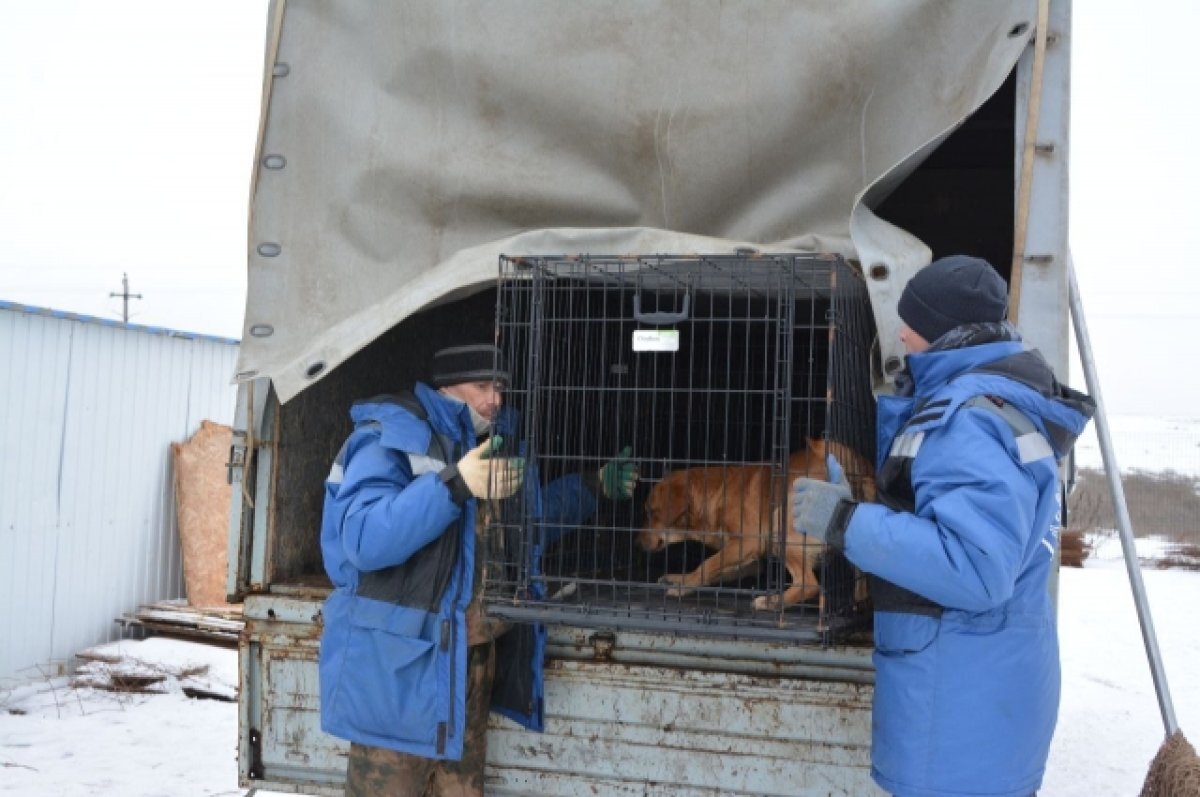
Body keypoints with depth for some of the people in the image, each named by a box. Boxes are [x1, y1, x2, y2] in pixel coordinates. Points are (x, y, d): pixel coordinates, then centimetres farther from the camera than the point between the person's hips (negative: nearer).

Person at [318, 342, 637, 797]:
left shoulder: (492, 440, 11)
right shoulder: (389, 436, -14)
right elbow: (364, 541, -29)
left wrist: (594, 487, 13)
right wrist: (455, 485, -36)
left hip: (471, 656, 8)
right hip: (397, 662, -8)